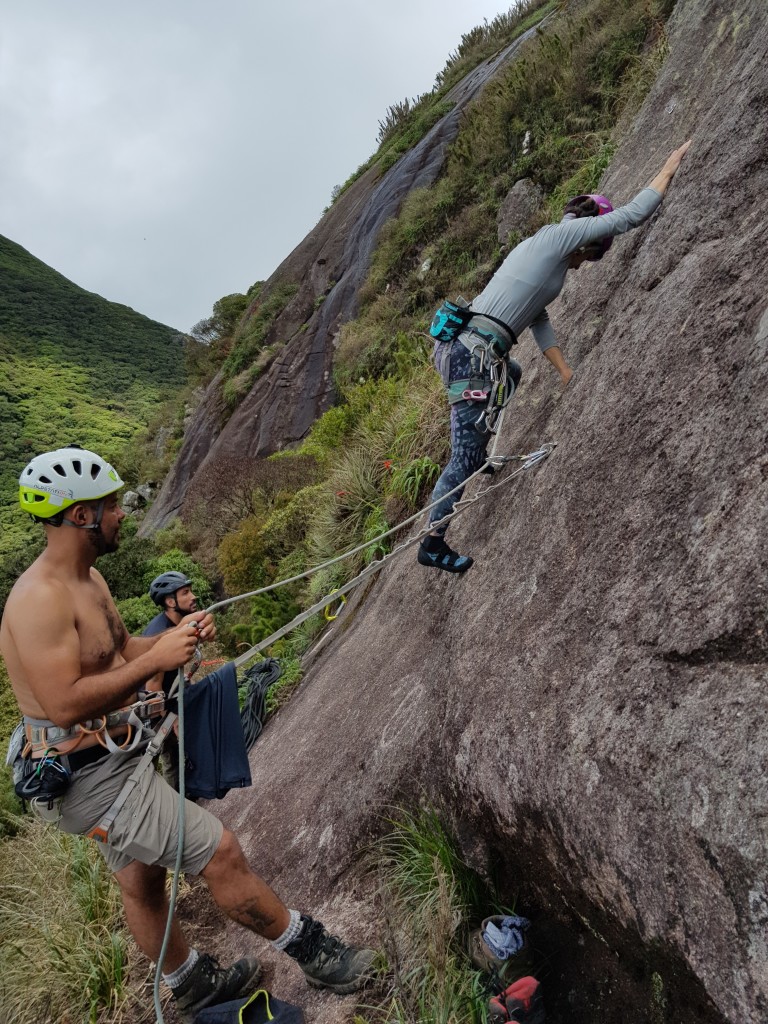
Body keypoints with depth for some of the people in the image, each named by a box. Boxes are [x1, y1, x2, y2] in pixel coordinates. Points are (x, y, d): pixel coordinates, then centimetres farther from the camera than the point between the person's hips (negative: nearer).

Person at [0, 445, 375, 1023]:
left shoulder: (88, 580, 6)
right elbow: (65, 704, -31)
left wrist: (175, 636, -1)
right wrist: (156, 659, -26)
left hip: (116, 761, 10)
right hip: (94, 777, -10)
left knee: (141, 880, 24)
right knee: (220, 852, -5)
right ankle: (313, 953, 14)